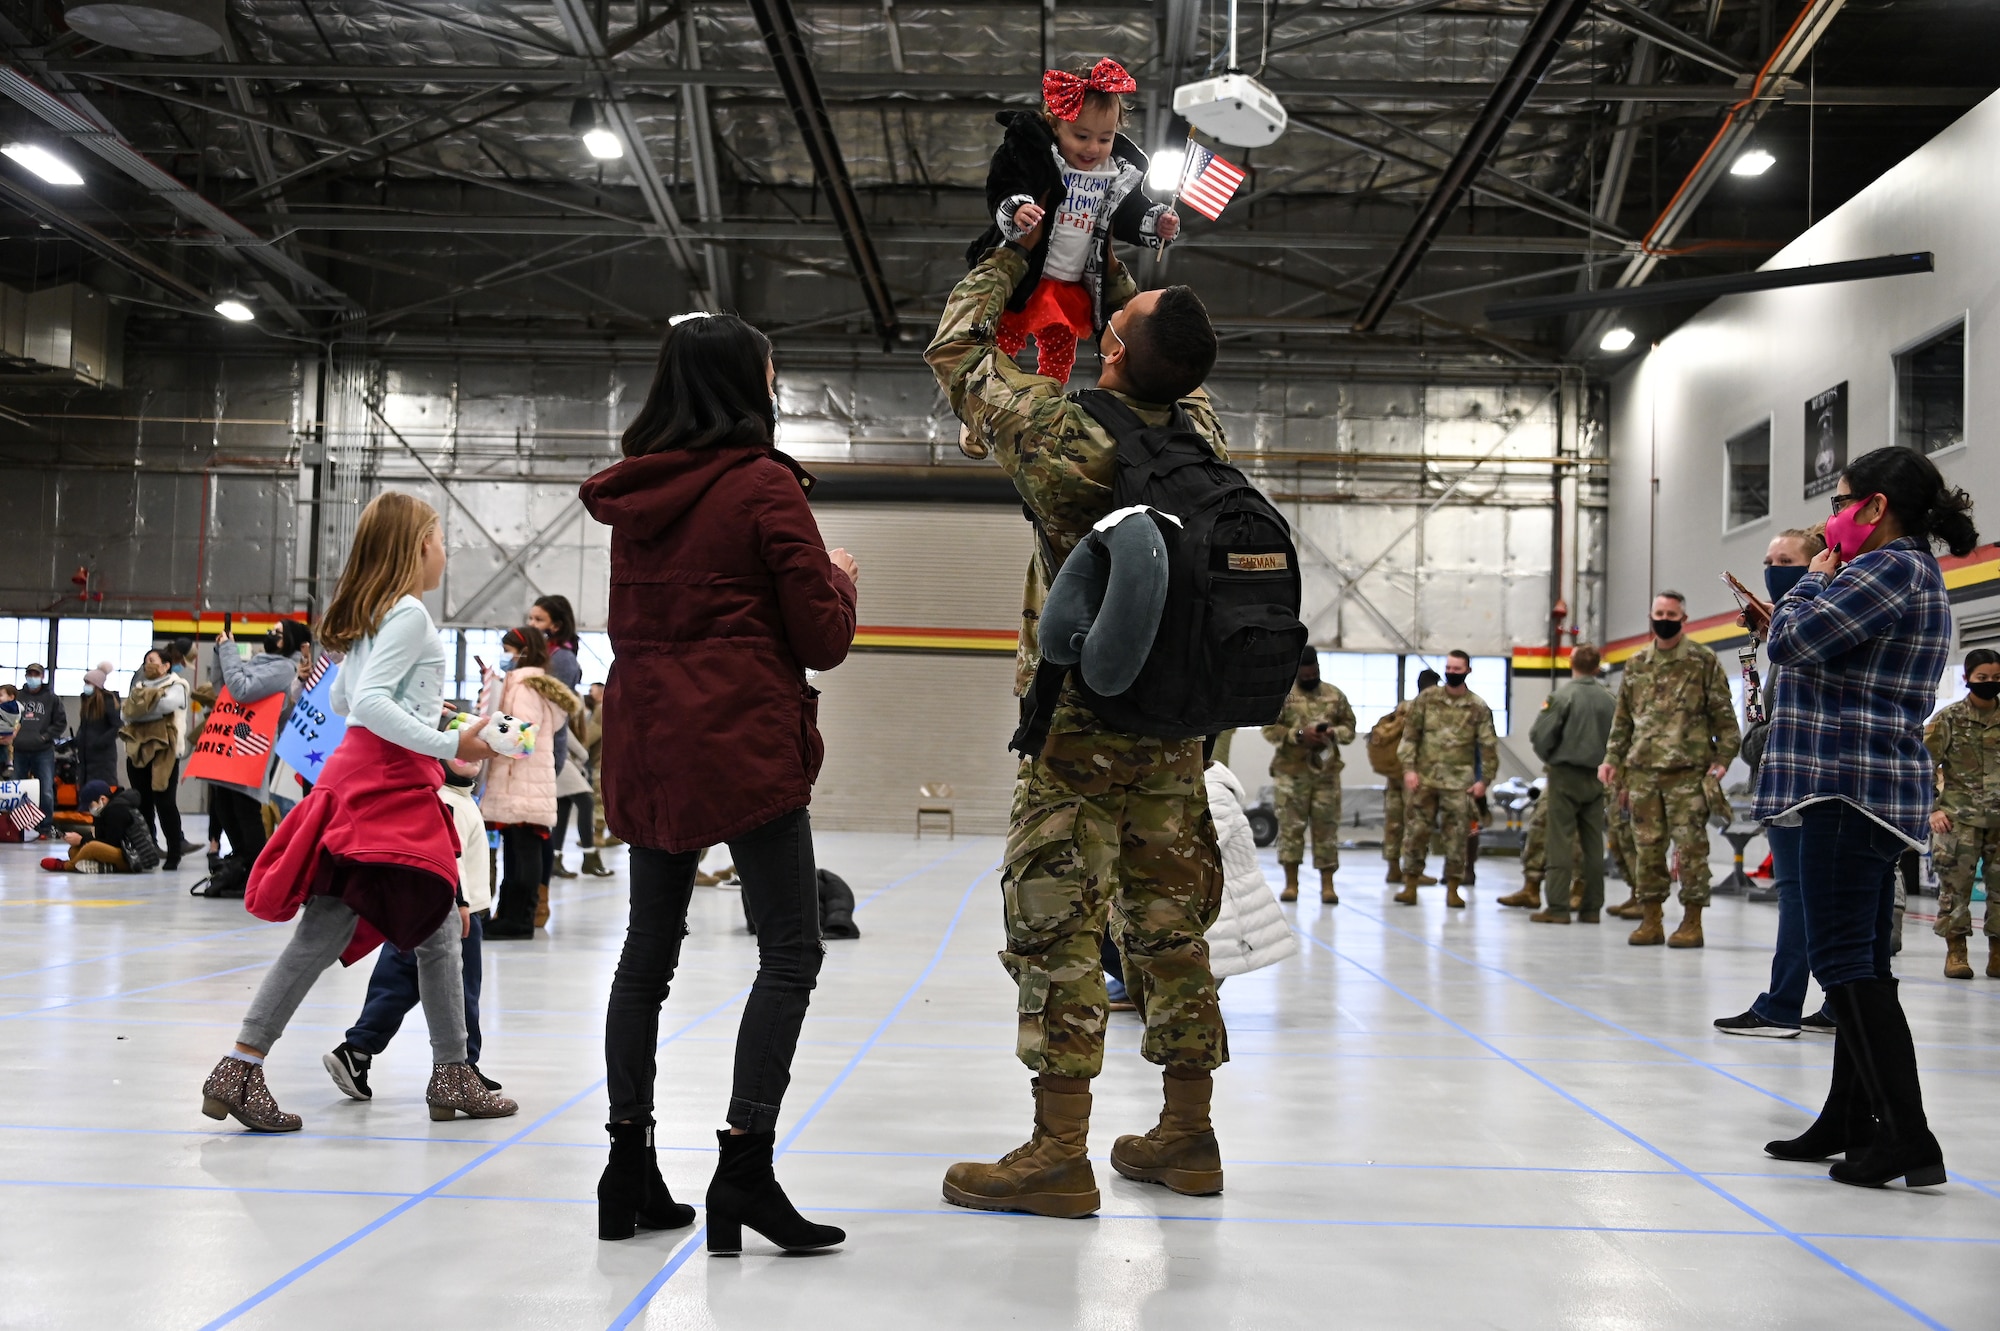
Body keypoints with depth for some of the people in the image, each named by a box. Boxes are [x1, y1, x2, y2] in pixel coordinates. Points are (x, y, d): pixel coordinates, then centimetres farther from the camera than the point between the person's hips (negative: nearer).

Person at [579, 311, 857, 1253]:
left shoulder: (635, 491, 12)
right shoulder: (764, 484, -7)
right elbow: (822, 639, -7)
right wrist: (837, 578, 13)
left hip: (645, 742, 7)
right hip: (743, 741, -7)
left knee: (647, 951, 12)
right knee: (790, 952, -3)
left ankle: (629, 1171, 16)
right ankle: (744, 1167, -9)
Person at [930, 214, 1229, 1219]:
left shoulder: (1067, 435, -14)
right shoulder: (1202, 430, 1)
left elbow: (956, 350, 1)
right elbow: (1174, 366, 26)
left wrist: (1016, 249, 14)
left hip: (1080, 726, -6)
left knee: (1055, 927, -3)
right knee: (1168, 920, 12)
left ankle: (1058, 1154, -2)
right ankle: (1186, 1135, 19)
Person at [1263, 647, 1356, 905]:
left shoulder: (1335, 696, 11)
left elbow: (1350, 727, 14)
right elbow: (1269, 728, -3)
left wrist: (1334, 733, -8)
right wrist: (1299, 735, -15)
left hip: (1327, 771, 2)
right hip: (1292, 771, -2)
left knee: (1327, 826, 1)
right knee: (1291, 825, -1)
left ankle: (1327, 885, 5)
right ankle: (1291, 883, 7)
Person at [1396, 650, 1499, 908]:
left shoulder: (1478, 707, 3)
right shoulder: (1426, 699, 4)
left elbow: (1488, 746, 3)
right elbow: (1409, 735, 3)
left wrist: (1484, 779, -4)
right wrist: (1408, 768, -6)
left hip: (1459, 782, -1)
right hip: (1424, 778, 1)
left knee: (1457, 836, 1)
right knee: (1415, 831, 2)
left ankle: (1453, 889, 10)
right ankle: (1410, 886, 10)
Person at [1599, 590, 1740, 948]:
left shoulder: (1703, 661, 1)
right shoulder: (1636, 663, 14)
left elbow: (1723, 715, 1)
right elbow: (1623, 718, 19)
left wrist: (1722, 758, -8)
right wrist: (1612, 758, 12)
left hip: (1688, 771, -4)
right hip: (1642, 771, 4)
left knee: (1690, 847, -3)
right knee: (1647, 847, 6)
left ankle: (1692, 922, 4)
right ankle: (1651, 920, 13)